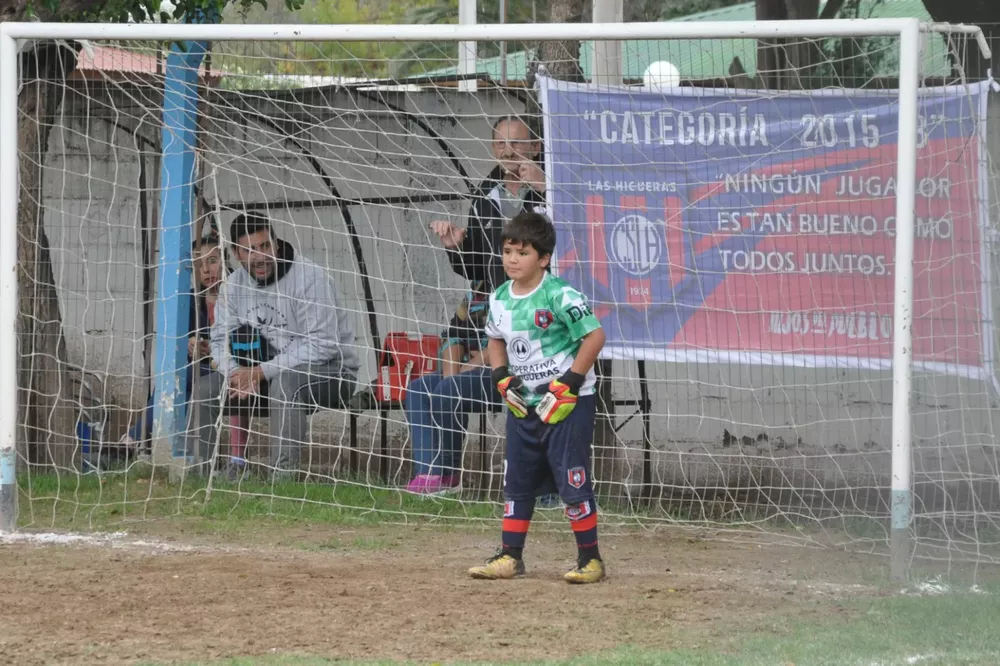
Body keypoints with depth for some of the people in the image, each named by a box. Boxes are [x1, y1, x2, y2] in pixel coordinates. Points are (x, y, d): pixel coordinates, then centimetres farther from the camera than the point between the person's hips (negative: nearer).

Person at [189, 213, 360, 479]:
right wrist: (237, 375, -18)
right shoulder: (233, 285, 2)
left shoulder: (310, 278, -20)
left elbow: (323, 344, -24)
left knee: (285, 381, -39)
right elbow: (221, 339, 6)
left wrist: (262, 372, -26)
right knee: (206, 389, -8)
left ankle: (283, 475, -41)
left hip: (330, 369, -7)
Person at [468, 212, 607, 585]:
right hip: (524, 406, 7)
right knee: (517, 480, 10)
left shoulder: (559, 296, -17)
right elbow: (496, 340, 22)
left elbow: (594, 336, -17)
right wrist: (502, 378, 4)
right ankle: (510, 557, 17)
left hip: (568, 404, -7)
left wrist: (569, 383, -19)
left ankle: (590, 559, 3)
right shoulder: (500, 299, 5)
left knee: (572, 480, -6)